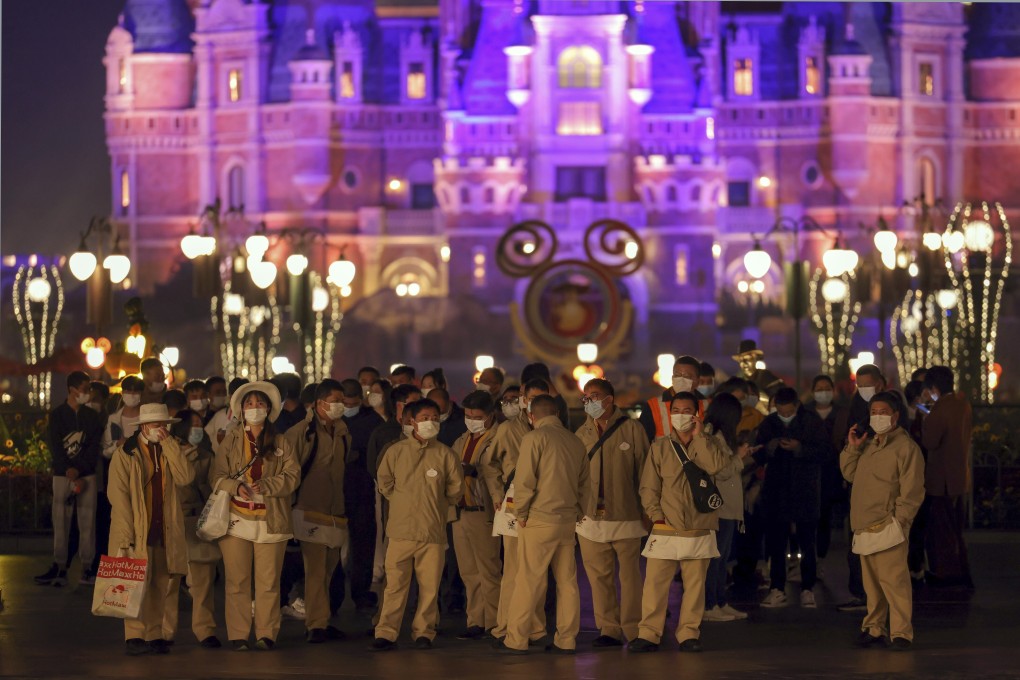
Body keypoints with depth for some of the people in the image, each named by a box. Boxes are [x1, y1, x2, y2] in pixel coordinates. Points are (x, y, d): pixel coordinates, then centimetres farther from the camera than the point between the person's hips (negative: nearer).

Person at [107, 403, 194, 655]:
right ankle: (134, 638, -12)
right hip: (137, 531, -5)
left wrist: (169, 444, -7)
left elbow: (185, 477, -5)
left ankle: (154, 636, 10)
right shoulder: (125, 454, 0)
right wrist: (125, 536, -15)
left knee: (160, 587, 5)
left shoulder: (170, 452, 14)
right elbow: (118, 495, -7)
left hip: (165, 531, 5)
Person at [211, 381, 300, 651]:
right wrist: (236, 487, -17)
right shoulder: (231, 440, 10)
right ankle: (238, 635, 3)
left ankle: (267, 634, 6)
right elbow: (217, 476, 3)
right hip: (236, 518, 0)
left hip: (270, 521, 0)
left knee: (268, 581, -1)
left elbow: (292, 475, 1)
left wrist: (266, 486, -15)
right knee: (237, 581, -1)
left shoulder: (280, 443, 11)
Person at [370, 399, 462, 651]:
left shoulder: (444, 454, 3)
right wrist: (403, 502, 11)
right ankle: (386, 634, 0)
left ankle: (423, 632, 12)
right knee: (395, 584, -3)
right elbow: (384, 483, 14)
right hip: (400, 529, 0)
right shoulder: (396, 451, 4)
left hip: (433, 531, 0)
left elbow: (456, 488, 11)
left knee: (429, 585, 1)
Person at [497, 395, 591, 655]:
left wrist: (521, 513, -3)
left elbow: (524, 480, -13)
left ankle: (516, 640, -1)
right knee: (567, 580, 9)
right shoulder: (576, 442, 11)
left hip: (540, 519, -6)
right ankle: (566, 640, 10)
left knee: (528, 581, -3)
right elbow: (585, 485, 15)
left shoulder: (534, 438, -8)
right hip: (568, 520, 6)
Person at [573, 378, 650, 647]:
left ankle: (633, 630, 6)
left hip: (626, 516, -3)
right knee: (599, 575, 3)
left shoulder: (631, 429, 1)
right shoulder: (581, 434, 11)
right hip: (590, 518, 3)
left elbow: (644, 471, 2)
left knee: (630, 574, 0)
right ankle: (609, 630, 9)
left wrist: (646, 509, -1)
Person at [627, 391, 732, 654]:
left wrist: (699, 435, -10)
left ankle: (689, 633, 12)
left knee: (695, 584, 4)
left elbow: (717, 465, -16)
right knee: (655, 583, -6)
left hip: (700, 531, 0)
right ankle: (648, 634, -1)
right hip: (666, 530, 0)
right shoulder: (660, 447, 8)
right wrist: (655, 513, -5)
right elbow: (649, 485, 8)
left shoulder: (711, 443, 7)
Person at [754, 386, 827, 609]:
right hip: (776, 489, 2)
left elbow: (823, 449, -4)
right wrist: (769, 448, -13)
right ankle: (777, 589, 7)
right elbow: (758, 457, 8)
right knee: (775, 542, 2)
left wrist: (799, 448, -18)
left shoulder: (812, 421, 1)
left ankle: (808, 590, 5)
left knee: (807, 542, 0)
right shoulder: (768, 424, 8)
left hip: (805, 490, -2)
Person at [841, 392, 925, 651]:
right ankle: (874, 628, 20)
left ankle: (901, 632, -11)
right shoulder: (869, 445, 20)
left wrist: (899, 520, -16)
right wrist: (853, 447, 9)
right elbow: (850, 474, 21)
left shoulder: (905, 447, -6)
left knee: (893, 580, -13)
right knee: (872, 582, 12)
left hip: (887, 527, -8)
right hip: (865, 527, 8)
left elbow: (912, 490, -10)